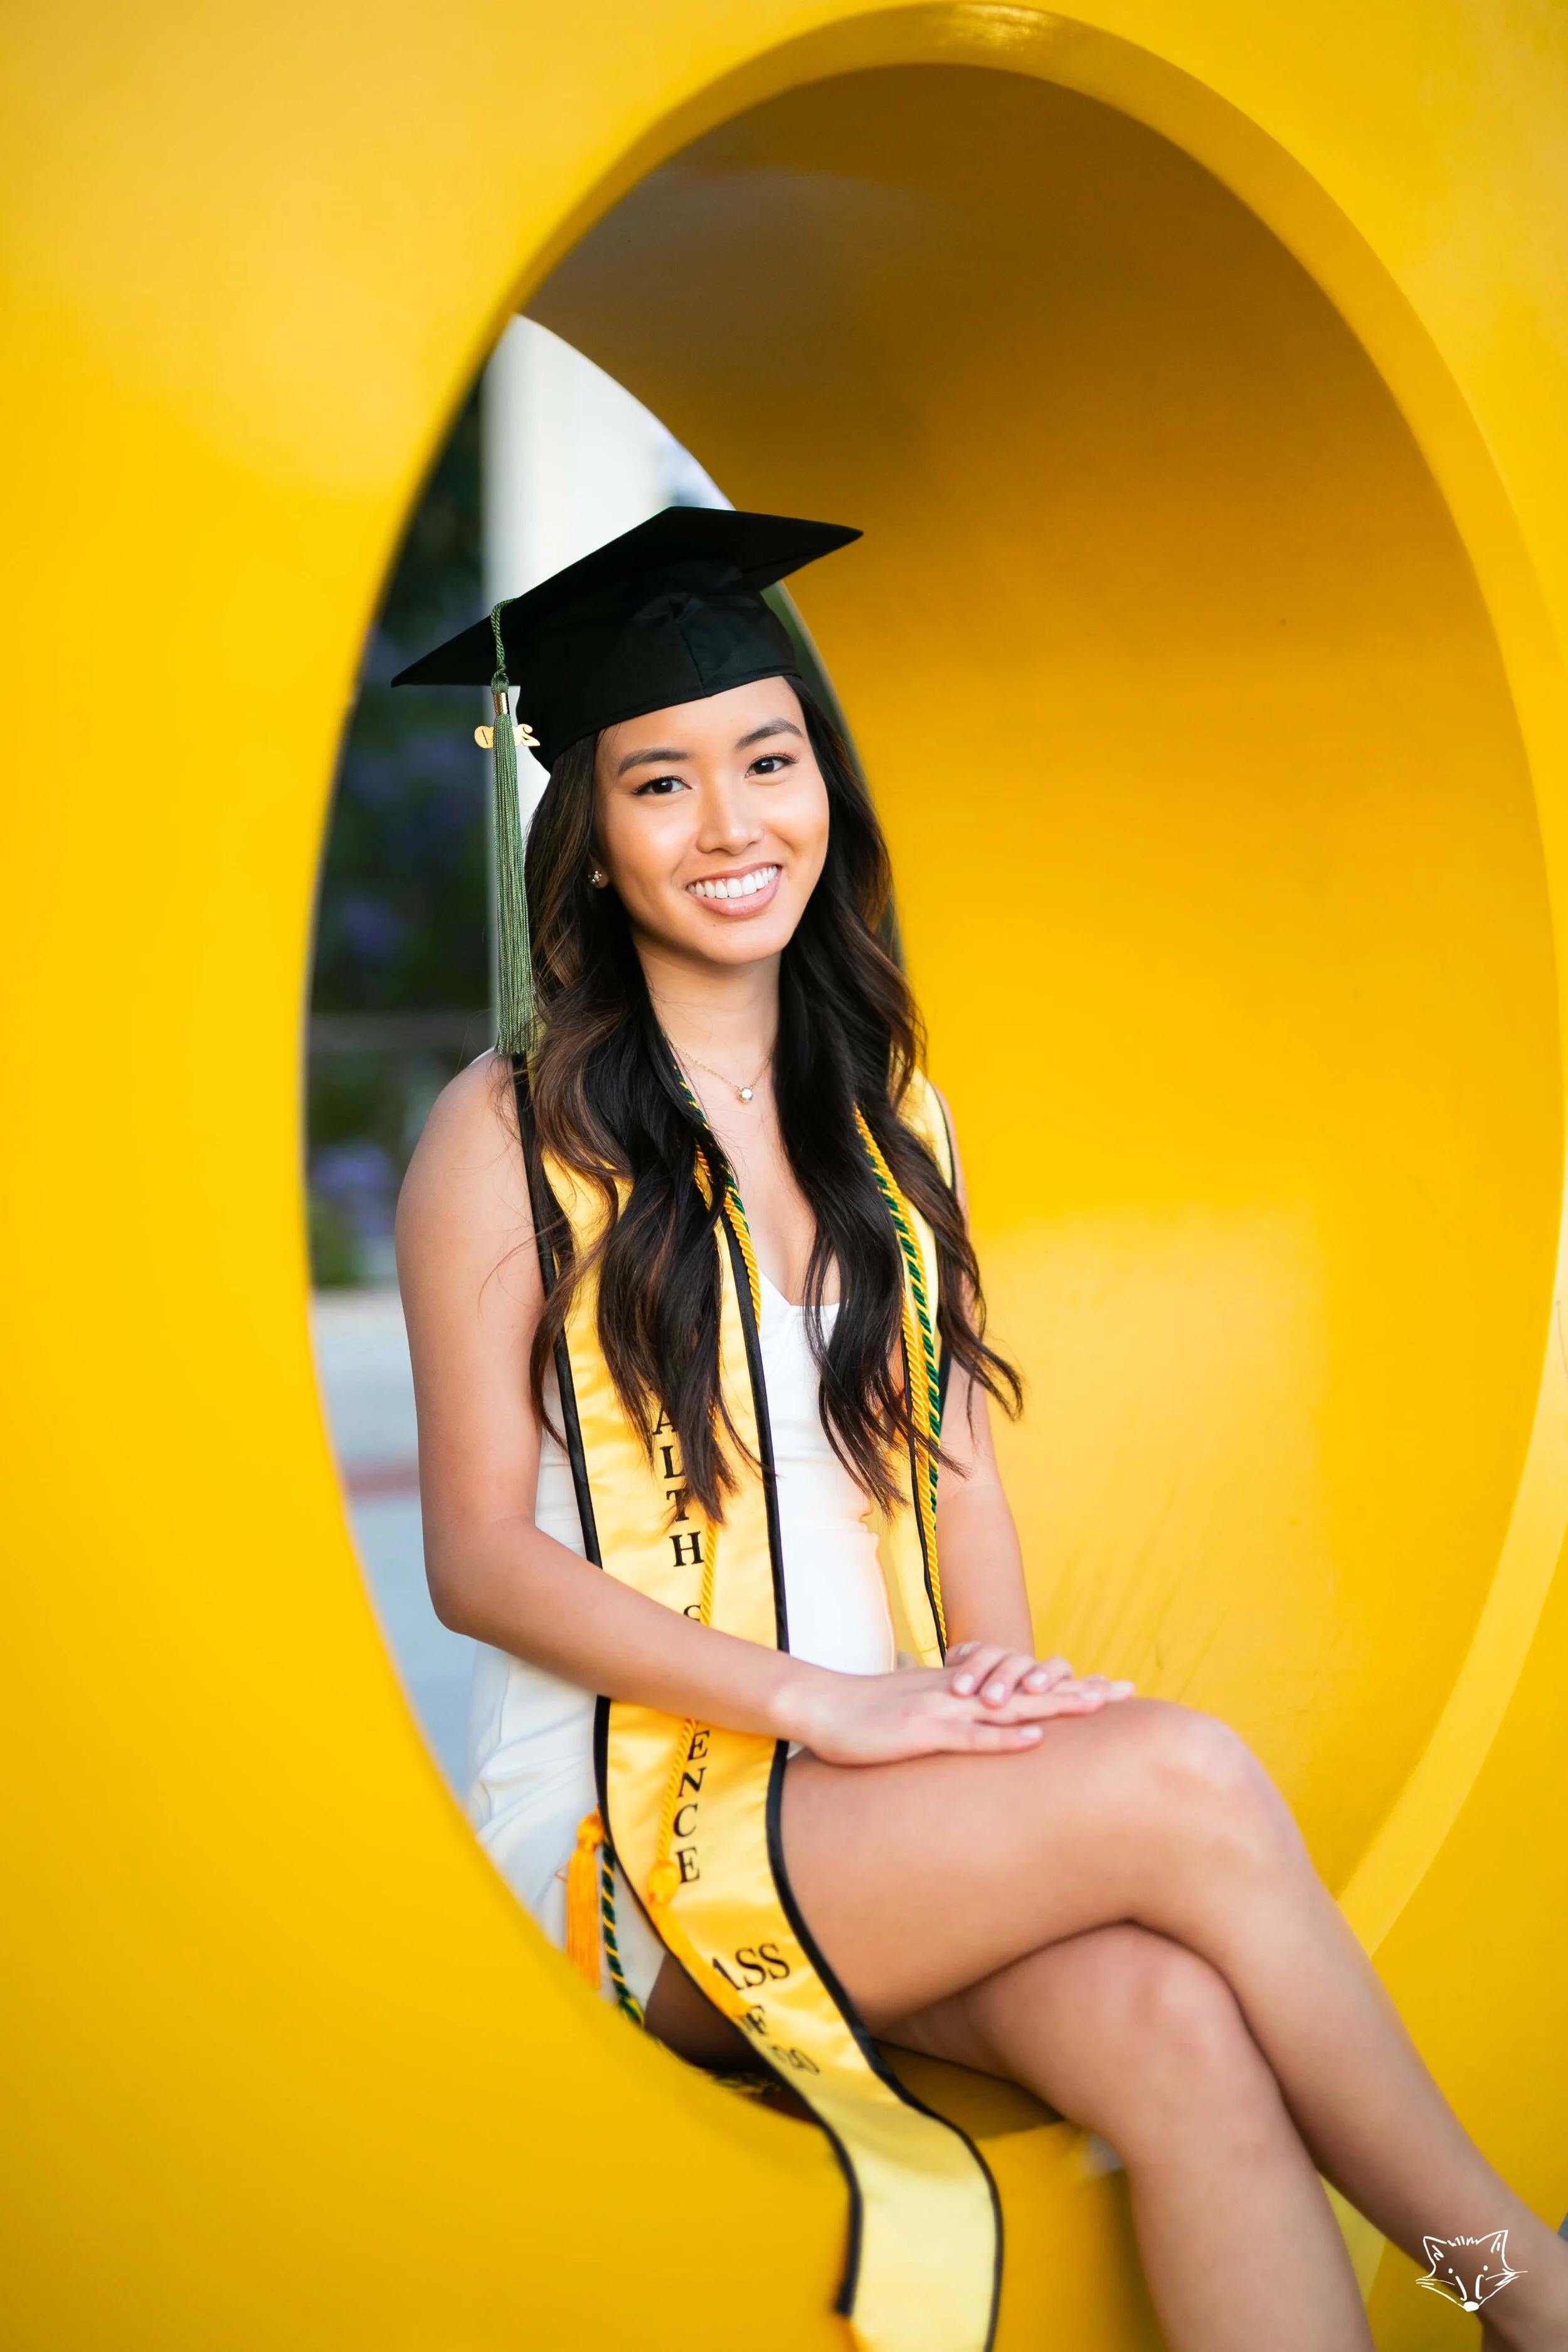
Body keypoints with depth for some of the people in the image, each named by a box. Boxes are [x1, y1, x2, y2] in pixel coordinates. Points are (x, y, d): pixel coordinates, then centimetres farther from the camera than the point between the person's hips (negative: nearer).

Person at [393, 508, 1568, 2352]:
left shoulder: (884, 1103, 13)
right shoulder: (509, 1132, -3)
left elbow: (952, 1444, 15)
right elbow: (478, 1557, -7)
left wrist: (999, 1687, -6)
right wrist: (824, 1705, -17)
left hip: (894, 1807, 4)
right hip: (628, 1826, -4)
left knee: (1178, 2034, -28)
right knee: (1182, 1776, -26)